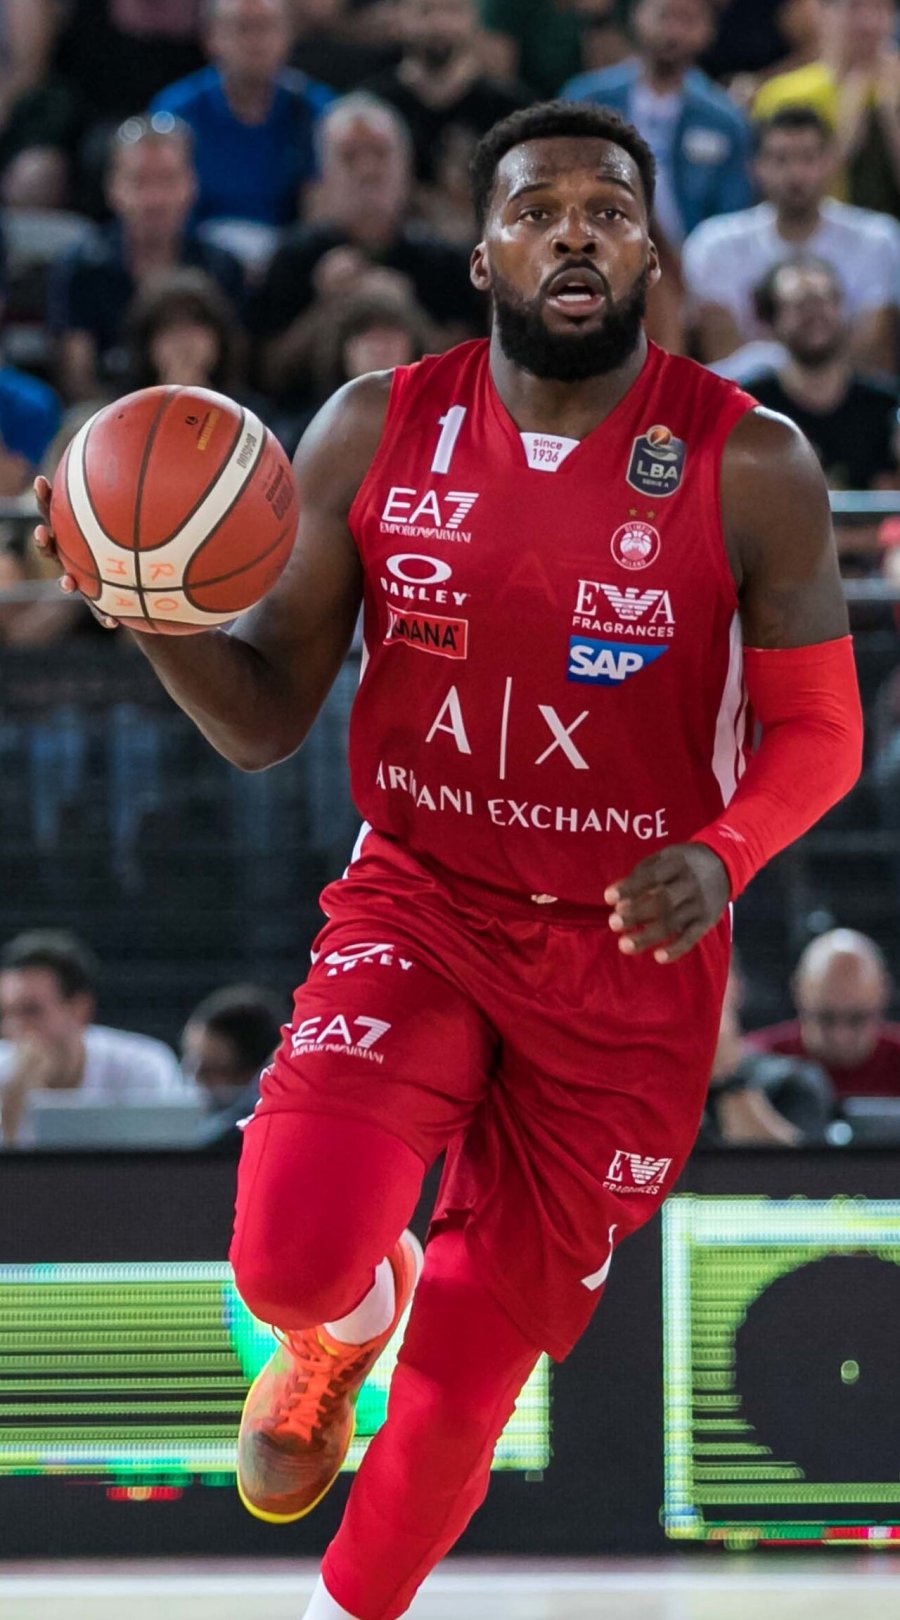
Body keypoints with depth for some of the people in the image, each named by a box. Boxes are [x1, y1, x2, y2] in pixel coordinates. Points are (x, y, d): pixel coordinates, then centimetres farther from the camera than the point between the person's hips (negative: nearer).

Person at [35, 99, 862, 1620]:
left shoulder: (747, 466, -10)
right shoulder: (378, 433, -5)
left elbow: (817, 733, -1)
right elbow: (264, 720, -1)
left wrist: (721, 853, -23)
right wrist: (159, 615, -22)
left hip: (627, 959, -1)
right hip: (416, 908, 1)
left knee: (470, 1370, 5)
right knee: (296, 1258, -23)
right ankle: (341, 1318, 16)